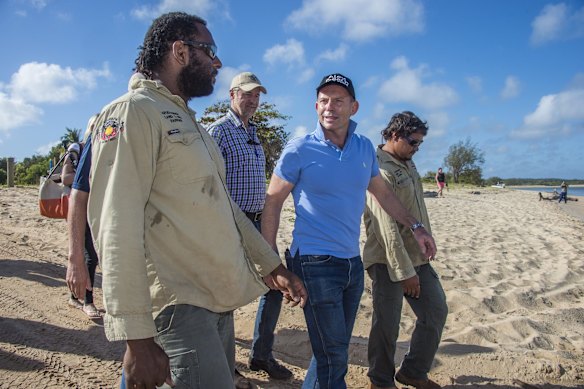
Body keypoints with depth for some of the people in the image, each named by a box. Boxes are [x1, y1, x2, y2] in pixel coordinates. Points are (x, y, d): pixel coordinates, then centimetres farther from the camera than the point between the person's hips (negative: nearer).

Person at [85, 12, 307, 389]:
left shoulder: (190, 122, 19)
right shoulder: (133, 111, -10)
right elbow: (118, 228, -18)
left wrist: (272, 265, 18)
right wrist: (137, 336, -21)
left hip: (219, 298, 9)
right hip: (178, 302, -9)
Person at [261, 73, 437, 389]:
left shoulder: (365, 148, 6)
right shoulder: (300, 150, -9)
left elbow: (382, 192, 19)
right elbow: (273, 201, -4)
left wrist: (415, 226, 18)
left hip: (353, 262, 6)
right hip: (315, 264, -6)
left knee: (335, 351, 18)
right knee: (334, 357, -2)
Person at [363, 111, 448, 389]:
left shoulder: (407, 164, 11)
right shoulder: (381, 170, -18)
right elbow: (386, 227, -22)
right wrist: (405, 271, -20)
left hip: (417, 256, 9)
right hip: (389, 262, -9)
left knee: (436, 311, 15)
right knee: (387, 325, 2)